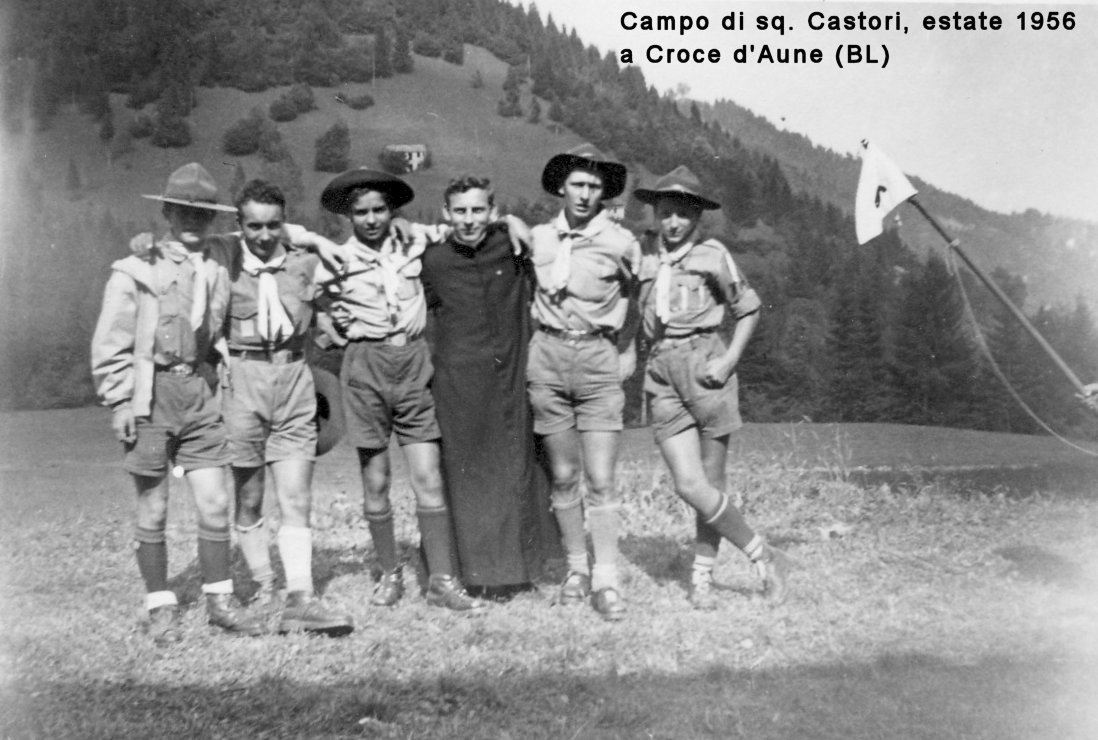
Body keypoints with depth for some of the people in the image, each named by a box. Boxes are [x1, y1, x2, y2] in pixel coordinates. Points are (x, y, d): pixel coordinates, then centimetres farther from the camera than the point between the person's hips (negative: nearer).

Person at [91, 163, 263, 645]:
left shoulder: (216, 274, 9)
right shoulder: (135, 271, -5)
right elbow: (109, 346, -4)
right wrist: (119, 402, -8)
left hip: (197, 393, 4)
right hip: (150, 394, -4)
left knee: (214, 502, 2)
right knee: (153, 510, 4)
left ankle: (219, 600, 16)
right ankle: (161, 608, 17)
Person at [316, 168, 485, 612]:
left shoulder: (413, 246, 8)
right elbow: (338, 324, 15)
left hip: (414, 363, 1)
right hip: (366, 365, -1)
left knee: (429, 479, -4)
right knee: (375, 484, 4)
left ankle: (442, 581, 1)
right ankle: (390, 574, 20)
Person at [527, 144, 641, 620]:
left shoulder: (621, 243, -3)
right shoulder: (537, 239, 4)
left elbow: (634, 299, 14)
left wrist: (628, 347, 12)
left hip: (599, 359, -2)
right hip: (547, 358, 2)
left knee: (601, 480, -5)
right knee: (563, 477, 8)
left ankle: (606, 580, 0)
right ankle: (576, 567, 20)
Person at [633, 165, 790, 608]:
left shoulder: (712, 256, 1)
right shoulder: (643, 256, 9)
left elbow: (748, 310, 9)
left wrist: (730, 360, -3)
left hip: (704, 366, -2)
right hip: (661, 373, 2)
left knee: (710, 483, 3)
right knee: (690, 486, -8)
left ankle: (702, 577, 21)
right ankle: (762, 556, 9)